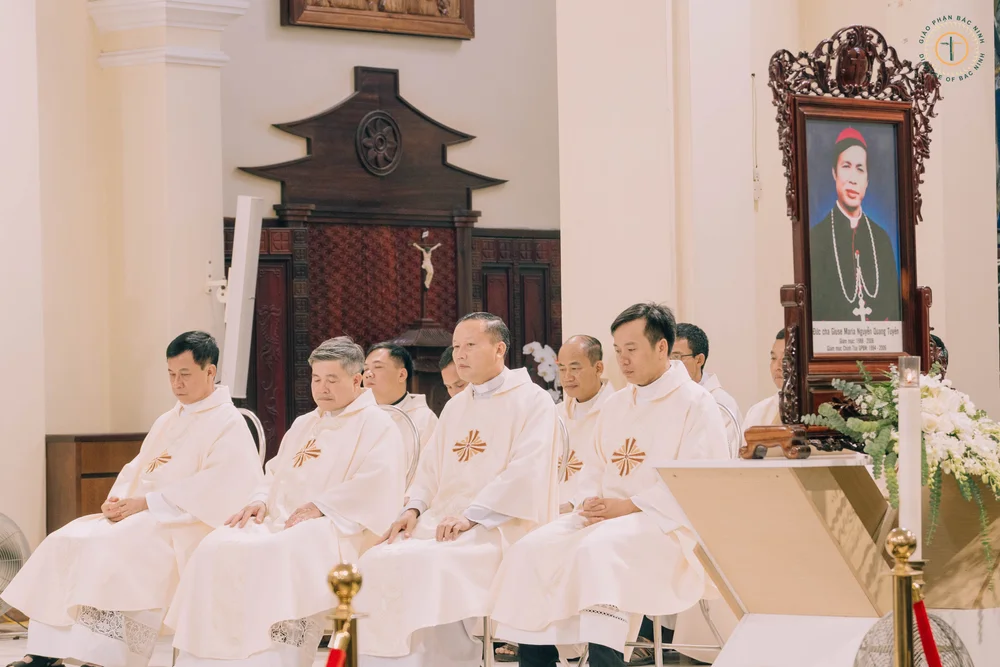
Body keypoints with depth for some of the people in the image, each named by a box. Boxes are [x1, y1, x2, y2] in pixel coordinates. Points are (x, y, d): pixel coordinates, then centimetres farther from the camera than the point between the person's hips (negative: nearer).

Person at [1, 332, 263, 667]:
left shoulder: (230, 426, -6)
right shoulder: (167, 421, 22)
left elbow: (214, 492, -19)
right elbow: (136, 469, 22)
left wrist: (146, 503, -20)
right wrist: (118, 500, -2)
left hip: (184, 530, -8)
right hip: (140, 518, 8)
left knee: (109, 548, -32)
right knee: (64, 542, -11)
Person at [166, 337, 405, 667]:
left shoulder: (376, 424, 1)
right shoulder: (304, 425, 27)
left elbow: (378, 482, -14)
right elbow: (276, 474, 28)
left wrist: (319, 507, -18)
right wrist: (261, 501, 5)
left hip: (335, 529, -7)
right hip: (282, 522, 7)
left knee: (277, 556, -37)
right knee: (217, 548, -18)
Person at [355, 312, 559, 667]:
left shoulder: (532, 401, -2)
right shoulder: (455, 407, 21)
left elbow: (526, 471, -14)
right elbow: (430, 467, 21)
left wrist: (471, 515, -21)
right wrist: (415, 508, -1)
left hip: (500, 528, -7)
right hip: (443, 519, 7)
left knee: (427, 564, -33)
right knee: (376, 562, -17)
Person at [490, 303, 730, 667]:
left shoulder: (695, 403, -3)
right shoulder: (615, 405, 20)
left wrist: (628, 506, -17)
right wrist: (591, 502, -2)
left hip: (666, 525, -7)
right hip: (606, 518, 7)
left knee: (598, 549, -37)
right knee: (531, 551, -15)